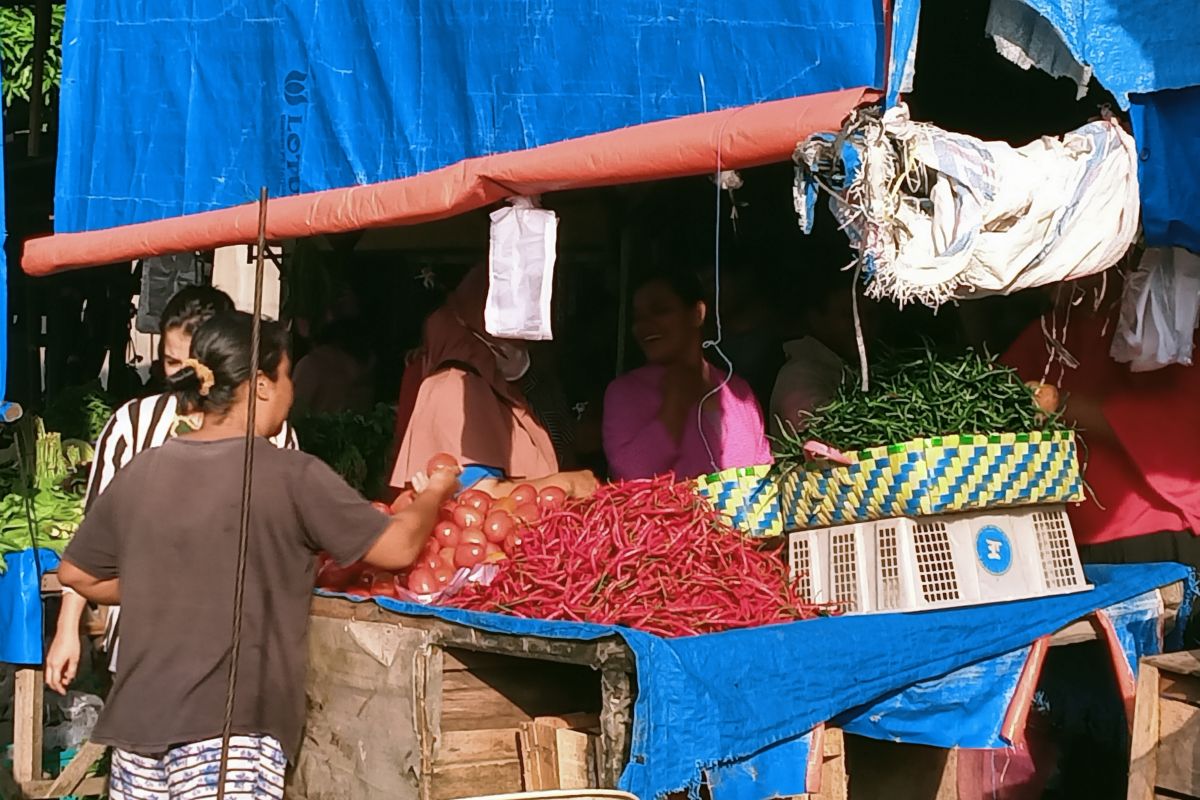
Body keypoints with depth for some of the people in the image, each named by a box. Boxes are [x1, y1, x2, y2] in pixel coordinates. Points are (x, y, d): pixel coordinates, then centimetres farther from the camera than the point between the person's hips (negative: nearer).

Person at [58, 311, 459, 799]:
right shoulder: (292, 476, -9)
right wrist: (434, 494, 18)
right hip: (229, 728, -5)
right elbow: (398, 548, -1)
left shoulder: (142, 472, 5)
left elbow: (76, 573, 16)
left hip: (138, 720, 6)